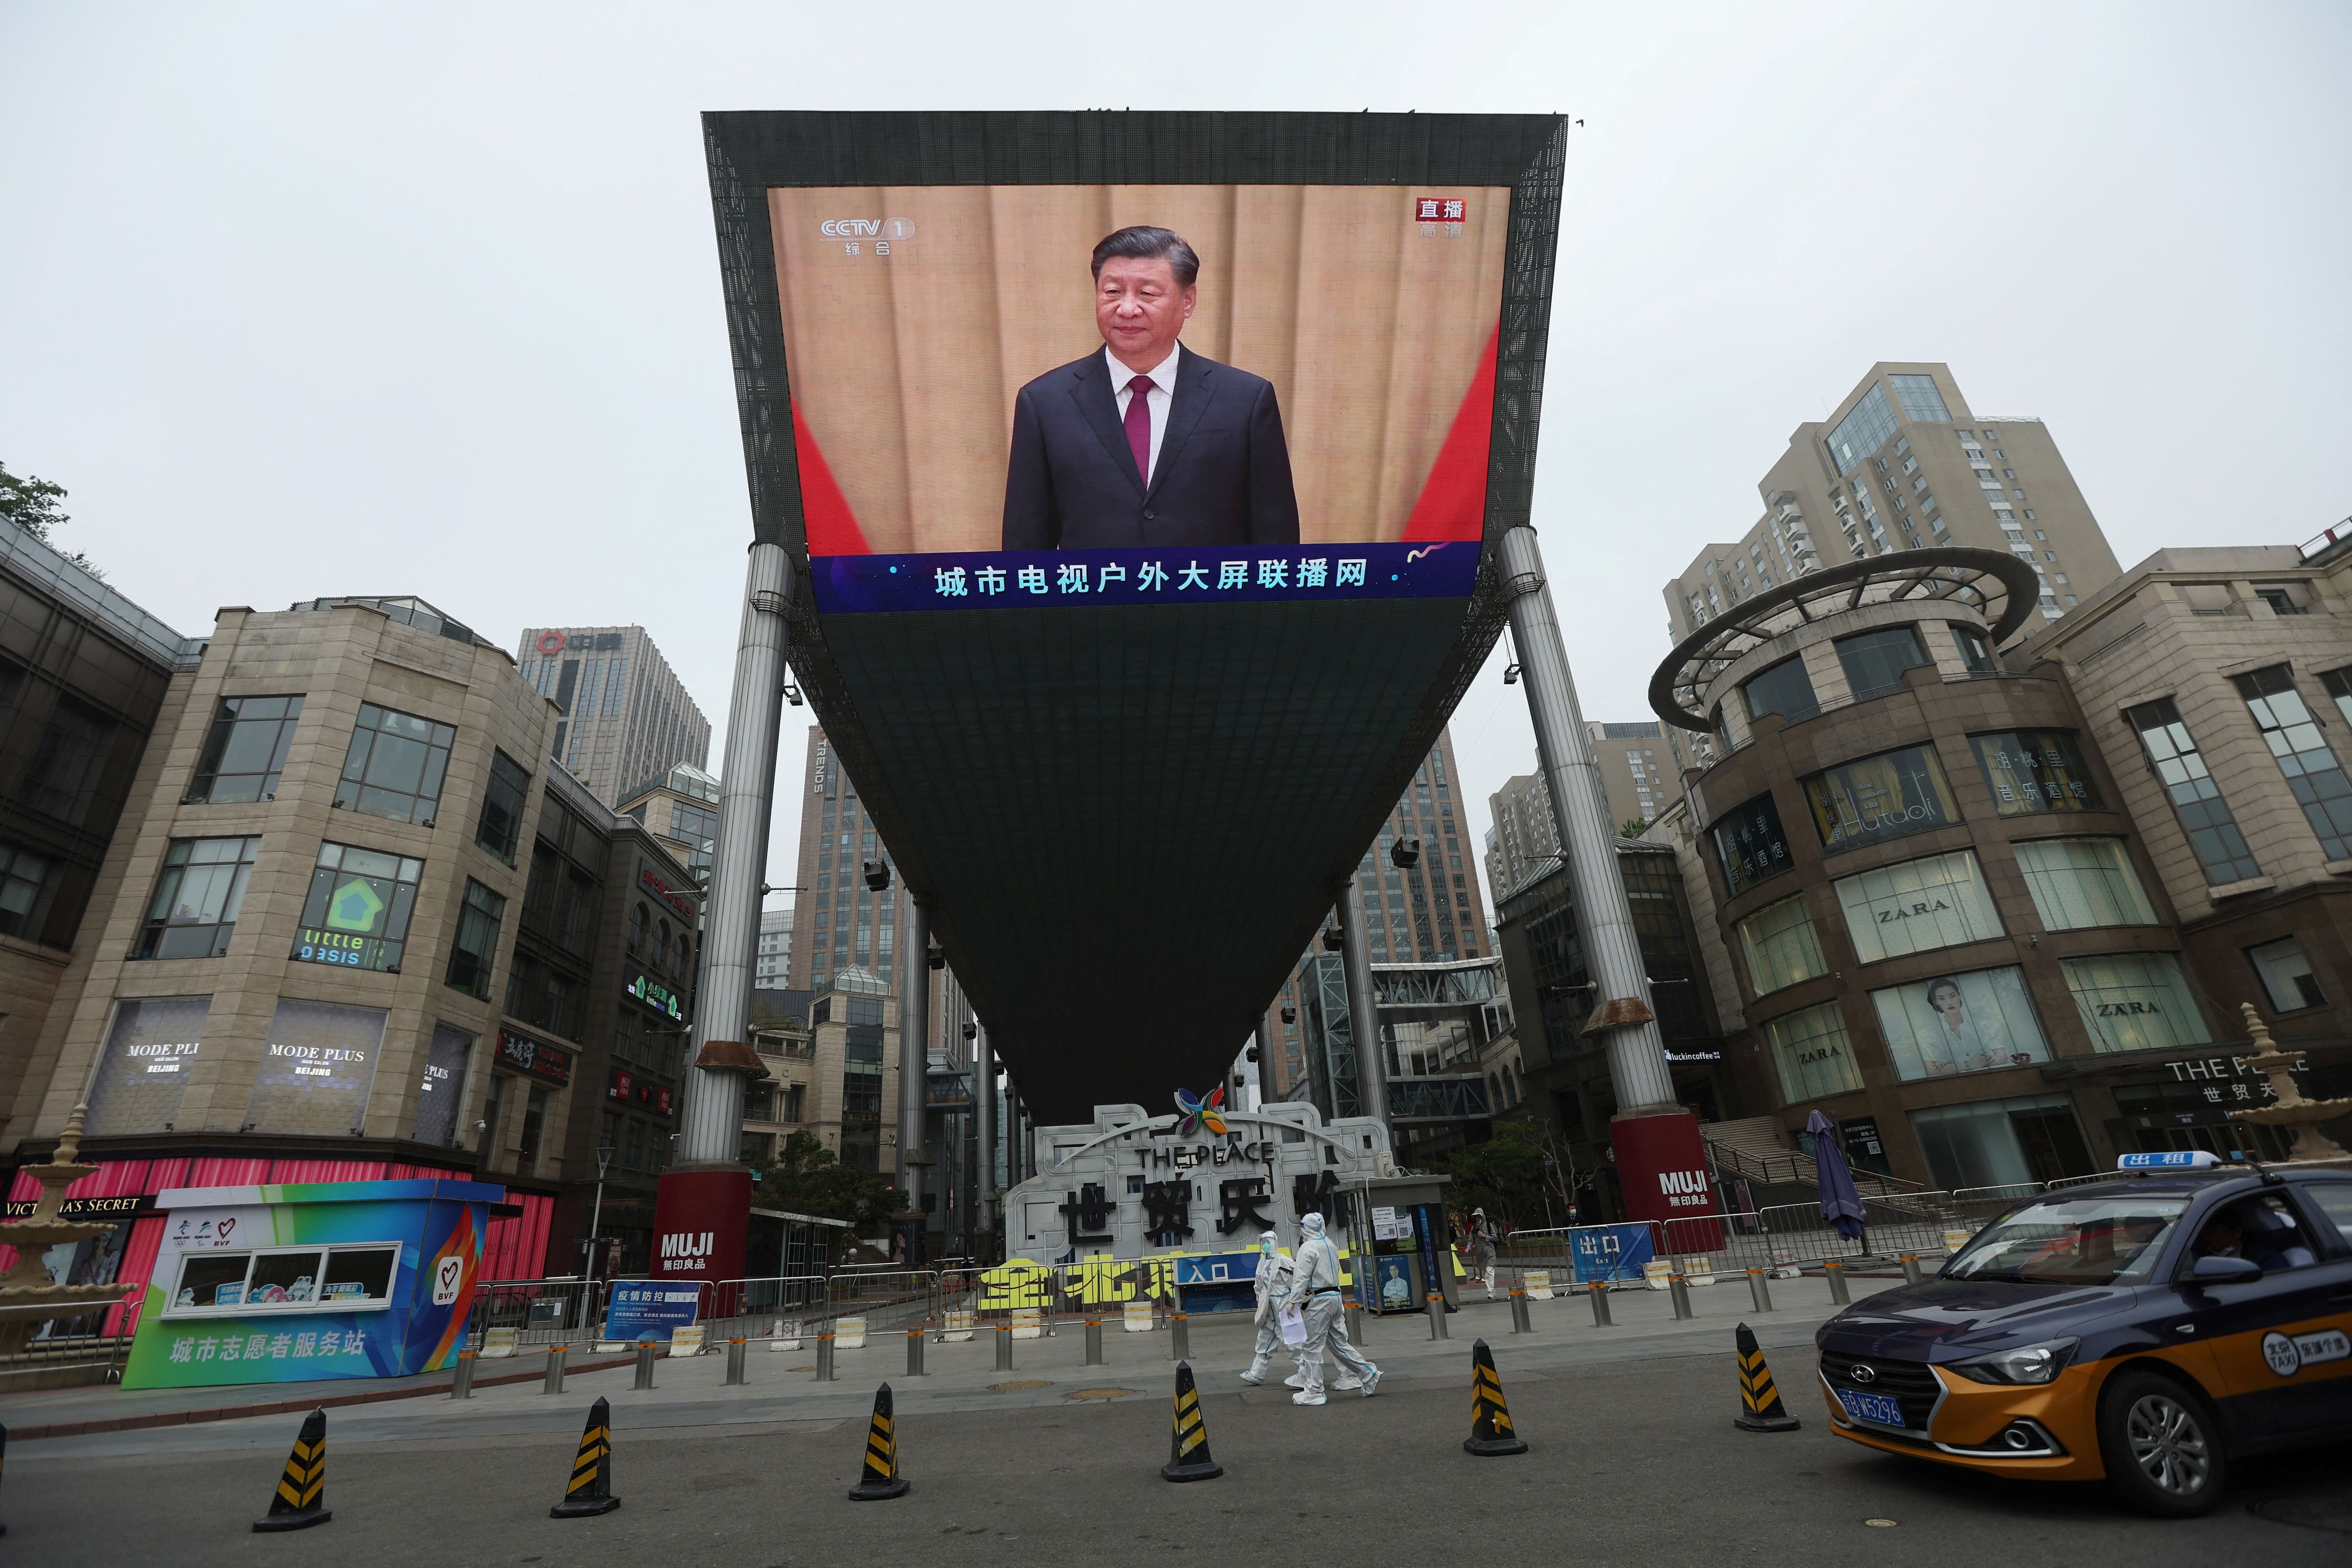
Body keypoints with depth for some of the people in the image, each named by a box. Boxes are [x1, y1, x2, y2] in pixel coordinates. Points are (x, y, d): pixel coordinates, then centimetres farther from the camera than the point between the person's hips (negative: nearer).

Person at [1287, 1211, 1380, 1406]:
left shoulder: (1308, 1248, -14)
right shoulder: (1330, 1245, 12)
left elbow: (1302, 1278, -17)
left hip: (1320, 1300, -9)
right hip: (1335, 1295, 9)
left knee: (1312, 1347, -1)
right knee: (1339, 1343, 18)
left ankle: (1314, 1392, 3)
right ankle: (1370, 1374, 17)